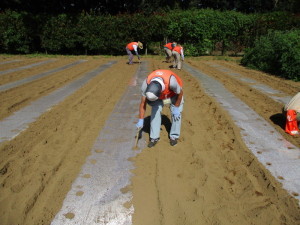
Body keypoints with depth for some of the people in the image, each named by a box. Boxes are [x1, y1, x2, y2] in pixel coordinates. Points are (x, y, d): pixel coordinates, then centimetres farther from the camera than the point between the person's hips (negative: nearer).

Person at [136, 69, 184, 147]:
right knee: (155, 111, -13)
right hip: (160, 95, 2)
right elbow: (143, 103, -22)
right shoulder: (146, 84, -35)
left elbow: (180, 93, -23)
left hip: (174, 93, -2)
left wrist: (176, 108, -16)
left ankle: (174, 136, 11)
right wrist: (141, 120, -20)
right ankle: (154, 137, 0)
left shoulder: (171, 81, -45)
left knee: (176, 113, -9)